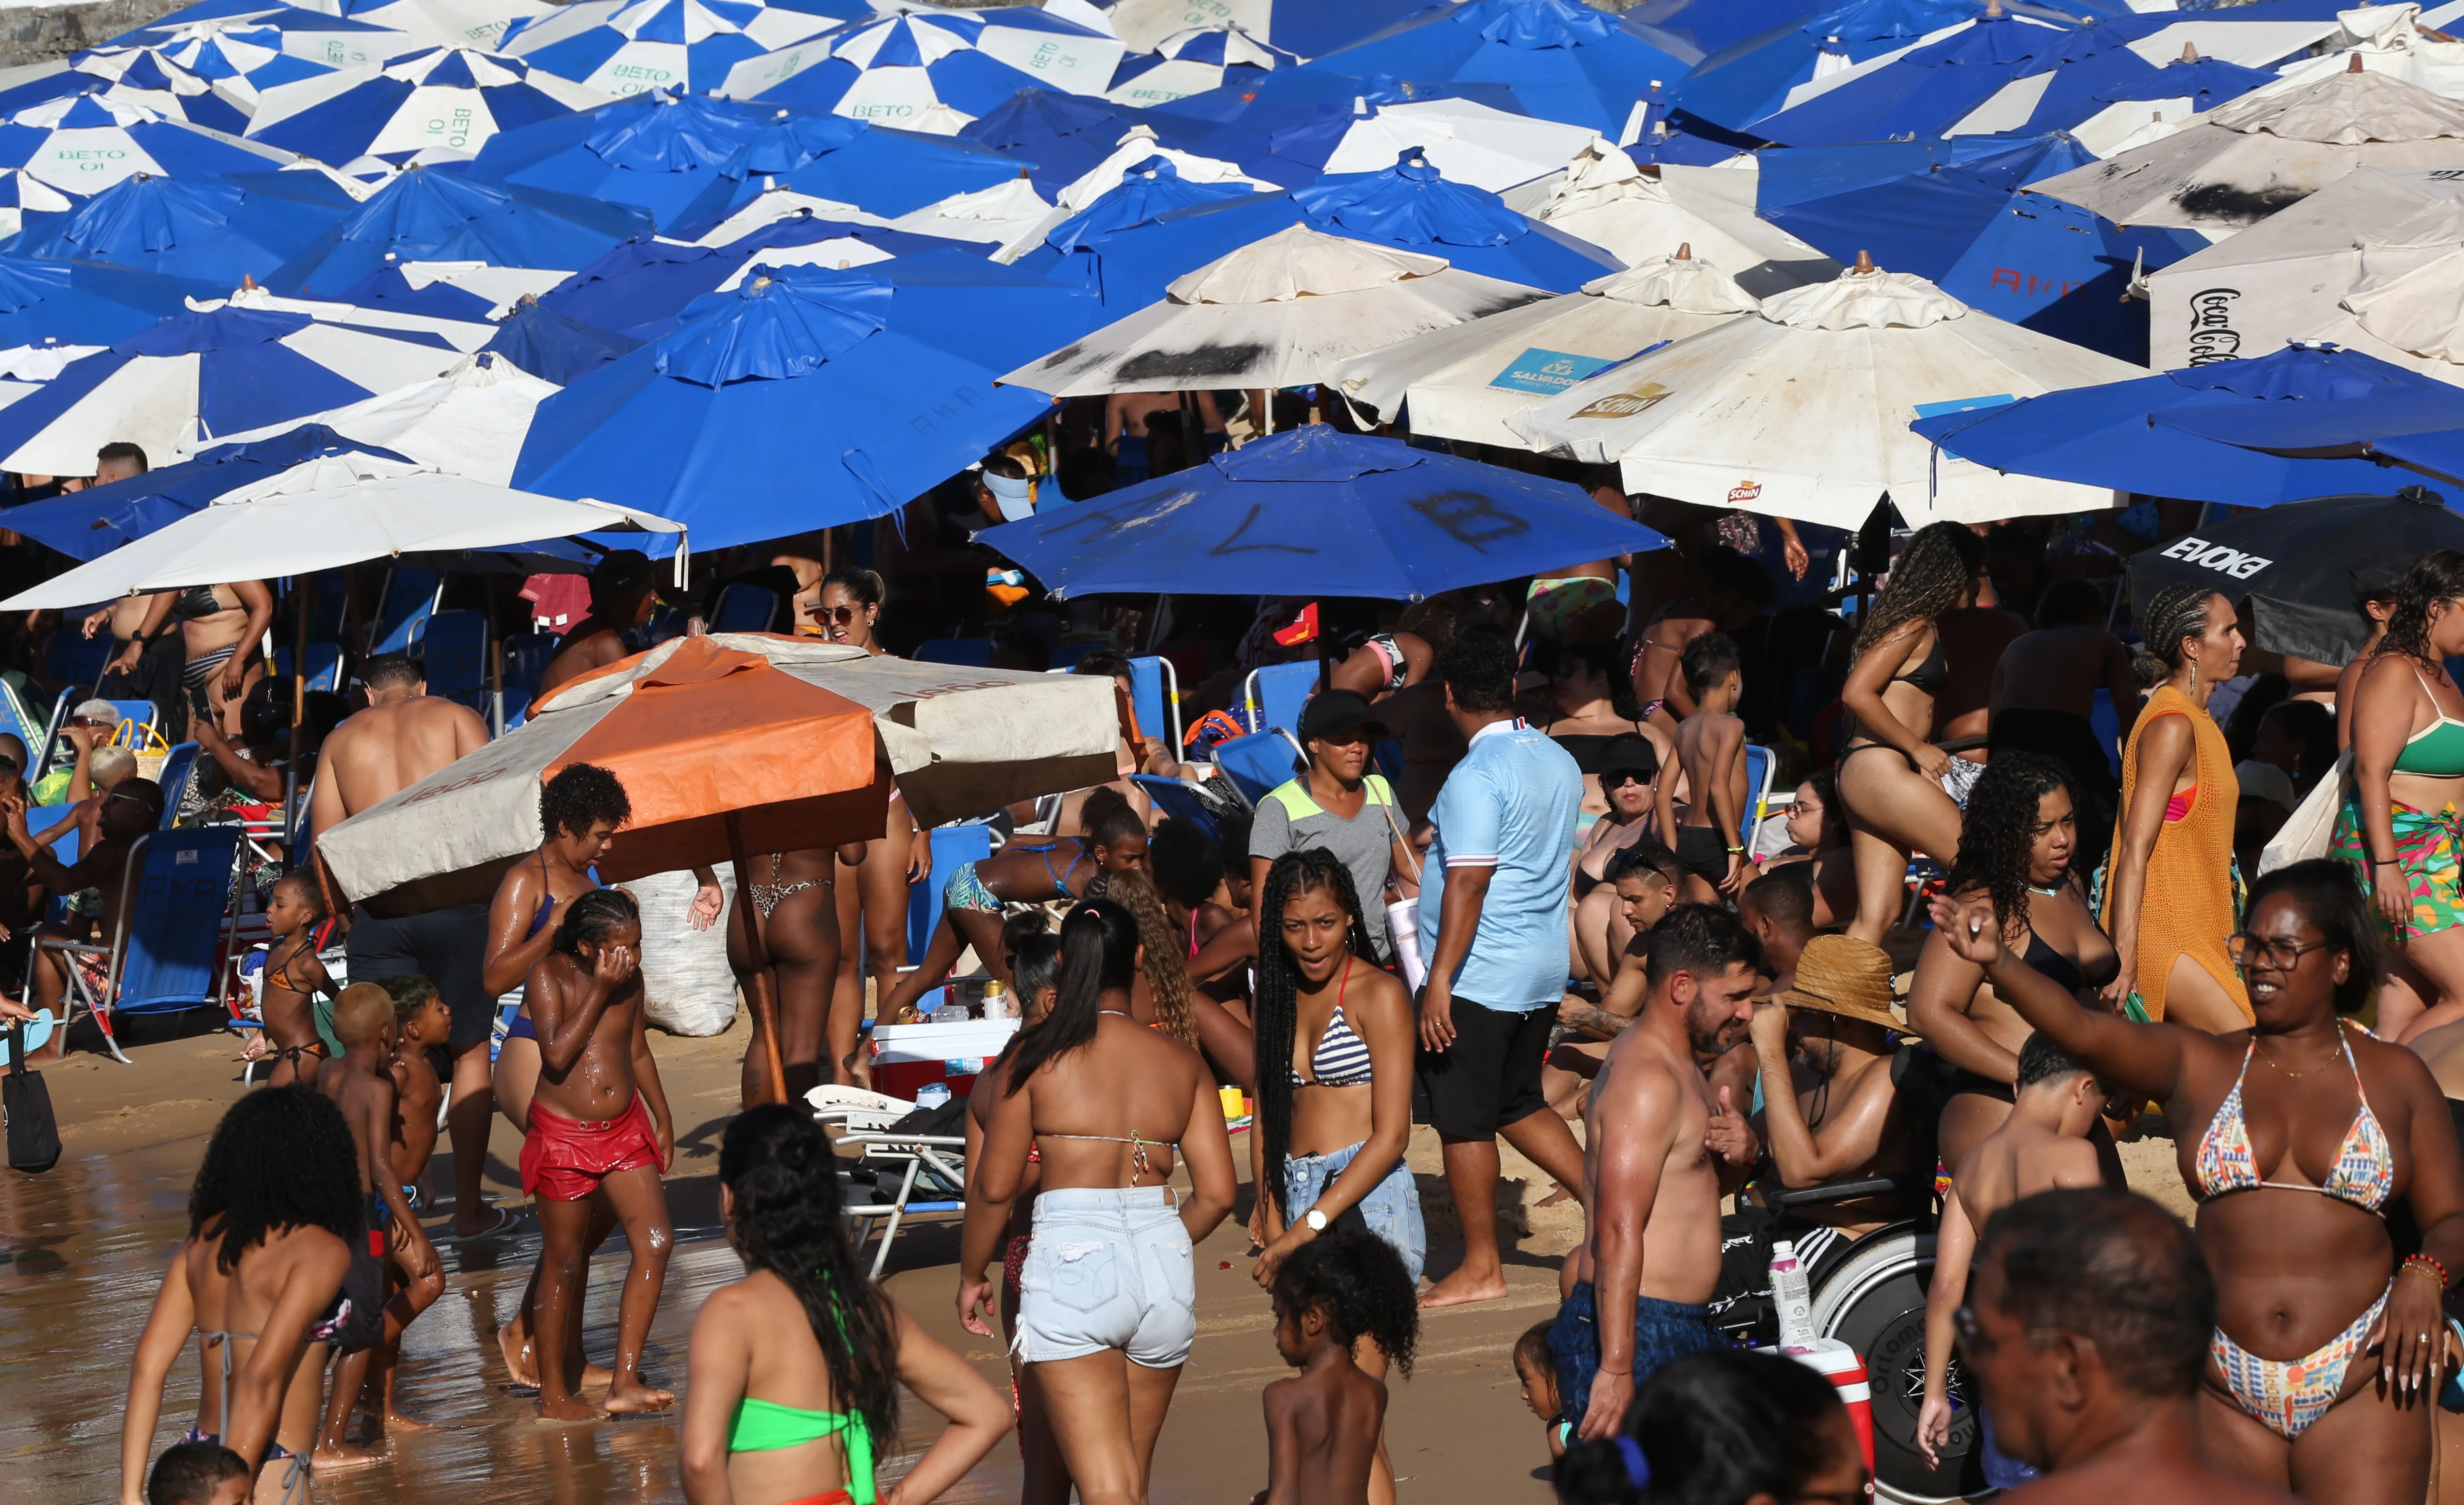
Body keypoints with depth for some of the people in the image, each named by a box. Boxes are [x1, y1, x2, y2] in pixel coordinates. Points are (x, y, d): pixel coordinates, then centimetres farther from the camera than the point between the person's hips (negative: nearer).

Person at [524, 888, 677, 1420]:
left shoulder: (630, 979, 4)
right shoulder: (548, 976, -12)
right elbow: (558, 1053, -24)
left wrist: (662, 1116, 22)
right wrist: (600, 991, -23)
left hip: (624, 1128, 5)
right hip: (563, 1133, -5)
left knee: (656, 1240, -8)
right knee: (563, 1263, 2)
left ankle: (625, 1382, -5)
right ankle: (553, 1393, 14)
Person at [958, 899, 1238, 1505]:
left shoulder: (1038, 1058, -2)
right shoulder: (1182, 1062, 8)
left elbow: (996, 1187, -2)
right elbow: (1217, 1194, 5)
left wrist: (971, 1277, 13)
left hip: (1072, 1258, -4)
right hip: (1165, 1267, 4)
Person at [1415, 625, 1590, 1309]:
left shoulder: (1477, 777, -18)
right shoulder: (1560, 763, 8)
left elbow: (1469, 884, -23)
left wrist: (1440, 982, -23)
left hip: (1477, 976, -8)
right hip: (1544, 970, 8)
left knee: (1464, 1117, 2)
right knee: (1519, 1102, 22)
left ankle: (1480, 1267, 8)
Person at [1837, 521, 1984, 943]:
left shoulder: (1925, 627, 20)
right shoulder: (1914, 625, -9)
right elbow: (1857, 693, -18)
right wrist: (1919, 749, -13)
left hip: (1869, 778, 10)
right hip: (1880, 770, -10)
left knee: (1876, 915, 4)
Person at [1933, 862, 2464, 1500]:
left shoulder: (2395, 1077, 6)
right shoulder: (2198, 1066, 6)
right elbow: (2086, 1031, -12)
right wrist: (1997, 962, -30)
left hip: (2362, 1385, -1)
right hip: (2228, 1393, 1)